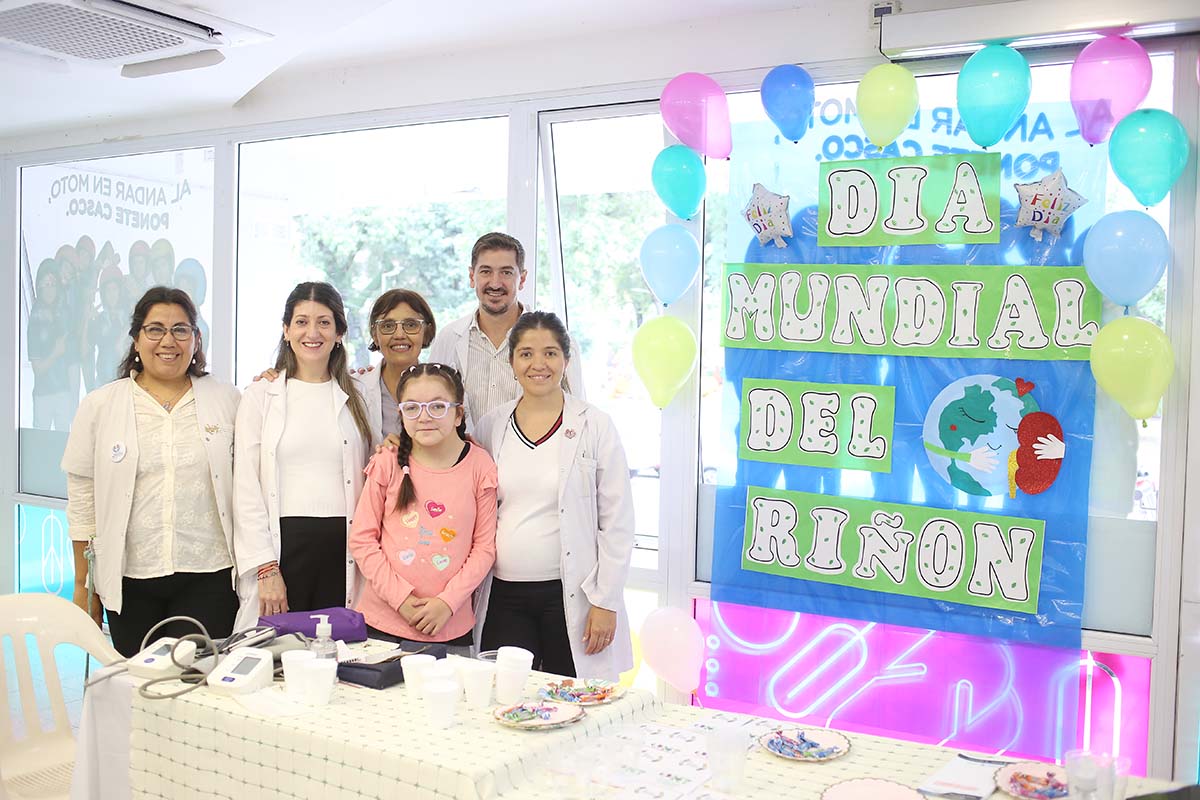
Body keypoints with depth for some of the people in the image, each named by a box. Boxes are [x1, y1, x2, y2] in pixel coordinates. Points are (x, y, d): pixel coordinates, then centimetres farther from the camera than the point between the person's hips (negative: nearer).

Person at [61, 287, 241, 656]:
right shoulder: (100, 405, 5)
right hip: (131, 580, 1)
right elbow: (82, 498, 7)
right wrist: (82, 584, 6)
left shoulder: (226, 400, 6)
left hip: (209, 578, 0)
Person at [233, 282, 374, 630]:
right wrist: (266, 568, -7)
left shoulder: (355, 399, 12)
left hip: (342, 549, 2)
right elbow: (246, 490, 0)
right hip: (283, 545, -1)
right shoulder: (260, 396, 5)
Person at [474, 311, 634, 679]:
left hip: (572, 594, -2)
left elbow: (617, 522, -3)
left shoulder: (594, 425, -2)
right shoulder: (491, 425, 7)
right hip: (504, 594, 3)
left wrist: (605, 602, -6)